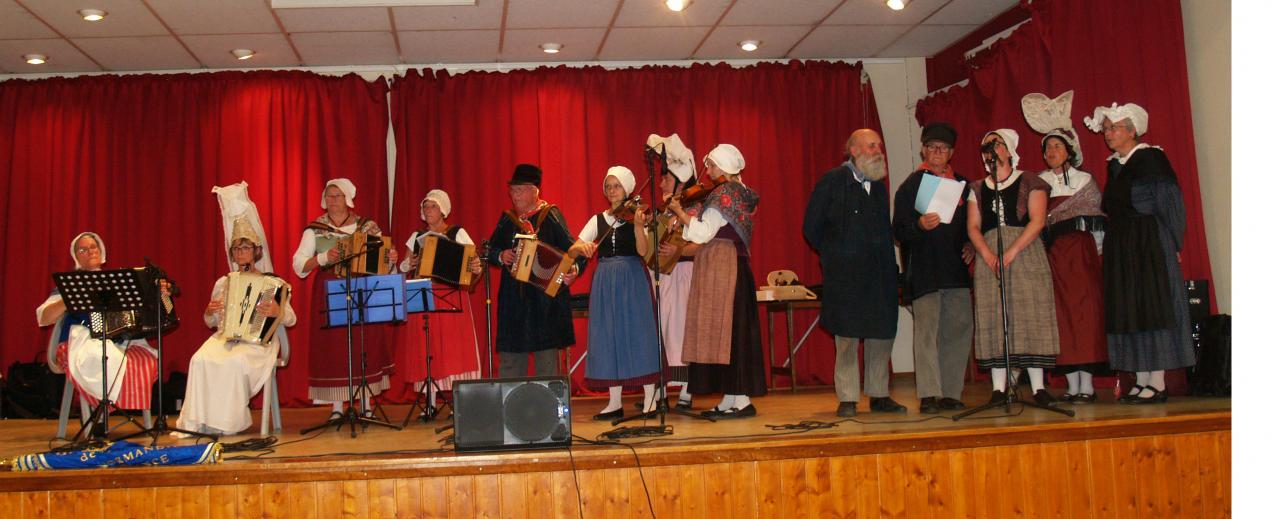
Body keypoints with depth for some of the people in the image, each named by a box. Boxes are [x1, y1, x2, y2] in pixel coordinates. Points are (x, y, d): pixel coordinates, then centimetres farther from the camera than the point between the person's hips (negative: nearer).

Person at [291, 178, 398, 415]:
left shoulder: (368, 227, 7)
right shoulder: (314, 230, 4)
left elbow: (381, 259, 9)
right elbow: (299, 266, -3)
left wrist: (391, 258, -13)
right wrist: (323, 258, -19)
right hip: (329, 294, -1)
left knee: (365, 346, 0)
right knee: (332, 347, -2)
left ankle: (366, 406, 7)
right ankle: (337, 408, 4)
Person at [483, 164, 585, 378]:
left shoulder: (550, 216, 0)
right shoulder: (507, 220, 13)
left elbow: (571, 248, -7)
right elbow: (490, 250, 17)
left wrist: (574, 268, -25)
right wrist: (500, 256, -4)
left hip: (546, 293, -4)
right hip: (513, 298, 4)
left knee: (546, 352, 0)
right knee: (510, 354, 6)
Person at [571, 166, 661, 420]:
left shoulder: (636, 216, 1)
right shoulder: (598, 220, 11)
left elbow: (643, 251, -12)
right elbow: (573, 248, 2)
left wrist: (638, 225, -25)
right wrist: (583, 246, -20)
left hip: (632, 280, -3)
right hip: (605, 282, 4)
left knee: (638, 333, -5)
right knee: (608, 337, 2)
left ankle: (650, 399, 1)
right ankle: (615, 401, 8)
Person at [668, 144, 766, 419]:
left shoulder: (724, 193, -12)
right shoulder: (739, 192, 17)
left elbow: (703, 233, -17)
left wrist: (679, 212, -9)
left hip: (721, 266, -10)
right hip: (735, 265, 10)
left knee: (726, 328, -8)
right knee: (734, 330, 9)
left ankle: (742, 400, -7)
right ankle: (730, 399, 13)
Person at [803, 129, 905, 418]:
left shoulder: (879, 186, 16)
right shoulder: (832, 182, -2)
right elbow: (812, 227, -1)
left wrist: (888, 260, 9)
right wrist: (834, 256, 1)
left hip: (880, 274, 6)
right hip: (845, 276, -5)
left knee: (883, 335, 6)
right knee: (847, 337, -3)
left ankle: (879, 396, 16)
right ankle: (847, 399, 4)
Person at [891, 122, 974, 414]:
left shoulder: (962, 185, 16)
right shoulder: (911, 185, 2)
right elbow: (899, 231, -3)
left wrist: (970, 246, 6)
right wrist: (920, 226, -22)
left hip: (956, 270, 5)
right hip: (923, 272, -5)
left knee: (960, 330, 4)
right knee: (926, 330, -9)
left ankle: (951, 393, 12)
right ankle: (929, 395, -8)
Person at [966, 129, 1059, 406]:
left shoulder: (1030, 183, 8)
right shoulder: (977, 188, 17)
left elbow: (1037, 222, -4)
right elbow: (973, 227, 7)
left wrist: (1011, 253, -16)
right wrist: (988, 256, -11)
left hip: (1026, 253, -2)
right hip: (989, 257, 3)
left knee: (1030, 316, -6)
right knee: (993, 320, -3)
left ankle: (1038, 387, -4)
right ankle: (998, 388, -3)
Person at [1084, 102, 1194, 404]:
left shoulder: (1150, 158, -6)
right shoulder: (1114, 165, 15)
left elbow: (1169, 203, -8)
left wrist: (1173, 245, -12)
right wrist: (1106, 245, 9)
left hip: (1149, 244, -7)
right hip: (1119, 248, 8)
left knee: (1151, 308, -7)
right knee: (1127, 310, 6)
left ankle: (1158, 384, -3)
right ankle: (1142, 382, 11)